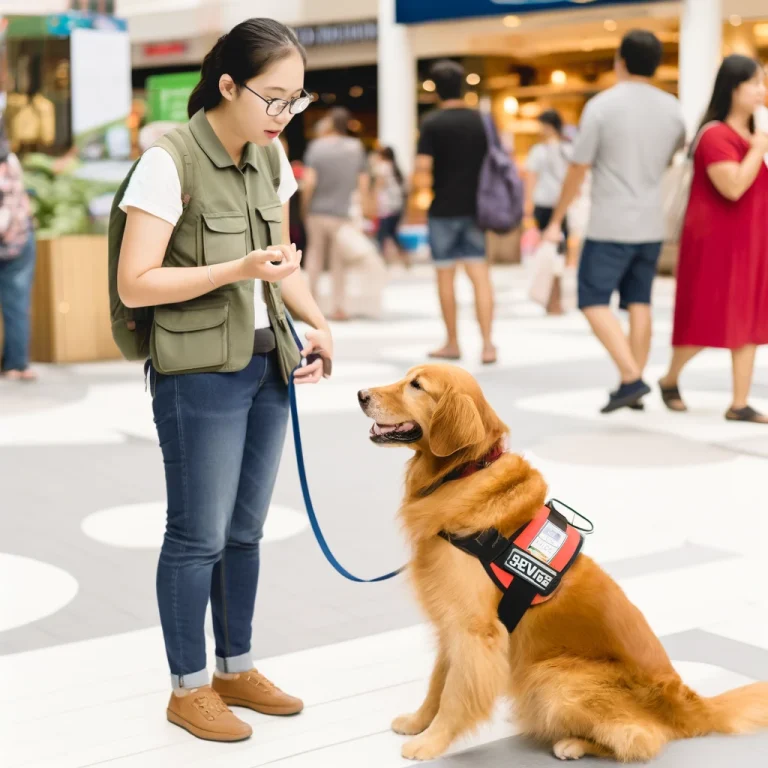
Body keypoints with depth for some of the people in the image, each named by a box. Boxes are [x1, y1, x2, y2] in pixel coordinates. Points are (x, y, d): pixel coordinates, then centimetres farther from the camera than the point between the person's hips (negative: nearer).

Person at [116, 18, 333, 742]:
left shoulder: (270, 158, 7)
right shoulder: (168, 162, -15)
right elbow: (134, 284, -17)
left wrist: (318, 323, 2)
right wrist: (237, 269, -24)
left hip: (267, 366, 7)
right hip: (199, 375, -7)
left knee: (245, 529, 15)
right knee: (199, 535, 2)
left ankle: (236, 669, 29)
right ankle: (188, 688, 17)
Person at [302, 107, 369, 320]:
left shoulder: (316, 146, -6)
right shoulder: (356, 147, -1)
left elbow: (309, 182, -12)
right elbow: (363, 184, -1)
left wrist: (305, 205, 2)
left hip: (317, 210, 0)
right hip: (343, 212, 0)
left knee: (315, 252, 16)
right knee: (339, 260, 8)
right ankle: (338, 306, 9)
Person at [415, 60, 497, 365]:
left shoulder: (432, 123, -8)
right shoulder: (480, 120, 3)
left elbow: (423, 174, -15)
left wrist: (424, 179, 5)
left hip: (444, 209, -3)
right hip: (475, 207, 3)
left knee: (445, 275, 9)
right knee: (480, 275, 0)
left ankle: (452, 343, 17)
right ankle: (487, 343, -9)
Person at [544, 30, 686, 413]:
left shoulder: (601, 105, -10)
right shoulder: (672, 109, 5)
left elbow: (577, 170, -8)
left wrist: (556, 221, 1)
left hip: (610, 226, -5)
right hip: (652, 225, 5)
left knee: (594, 301, 0)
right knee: (639, 302, 10)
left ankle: (631, 378, -12)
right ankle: (634, 387, 13)